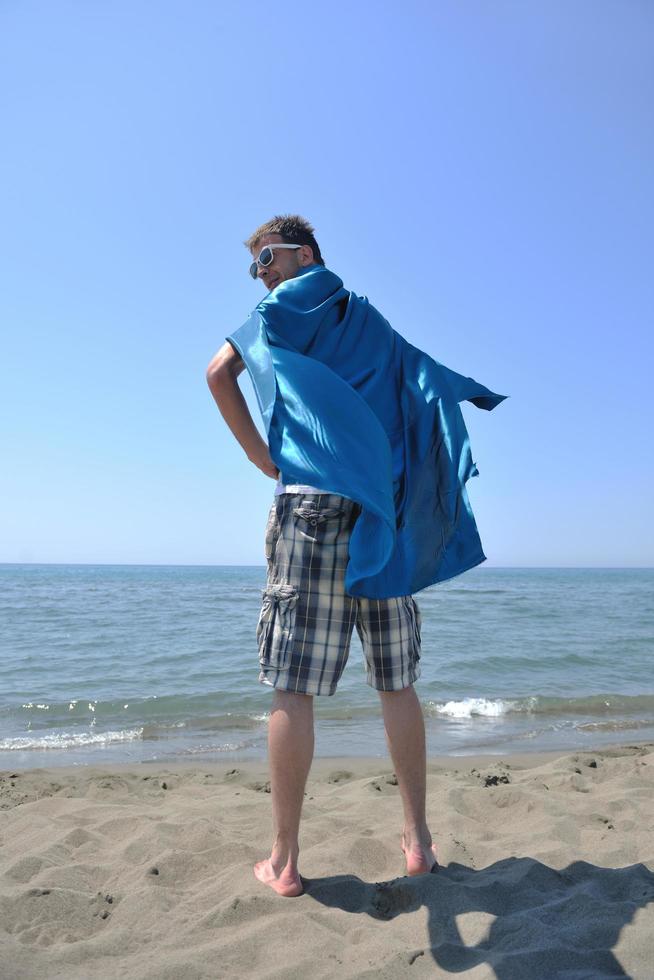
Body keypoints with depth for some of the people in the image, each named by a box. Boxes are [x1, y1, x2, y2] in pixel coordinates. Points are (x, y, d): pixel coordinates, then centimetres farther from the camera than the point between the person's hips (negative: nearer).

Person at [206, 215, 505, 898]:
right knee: (397, 685, 9)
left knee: (293, 688, -2)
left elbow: (219, 374, -3)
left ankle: (284, 861, 3)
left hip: (311, 506, -5)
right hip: (386, 517, 5)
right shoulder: (372, 323, 24)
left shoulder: (291, 303, 10)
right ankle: (418, 840, 16)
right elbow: (435, 390, 19)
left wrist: (260, 456, 1)